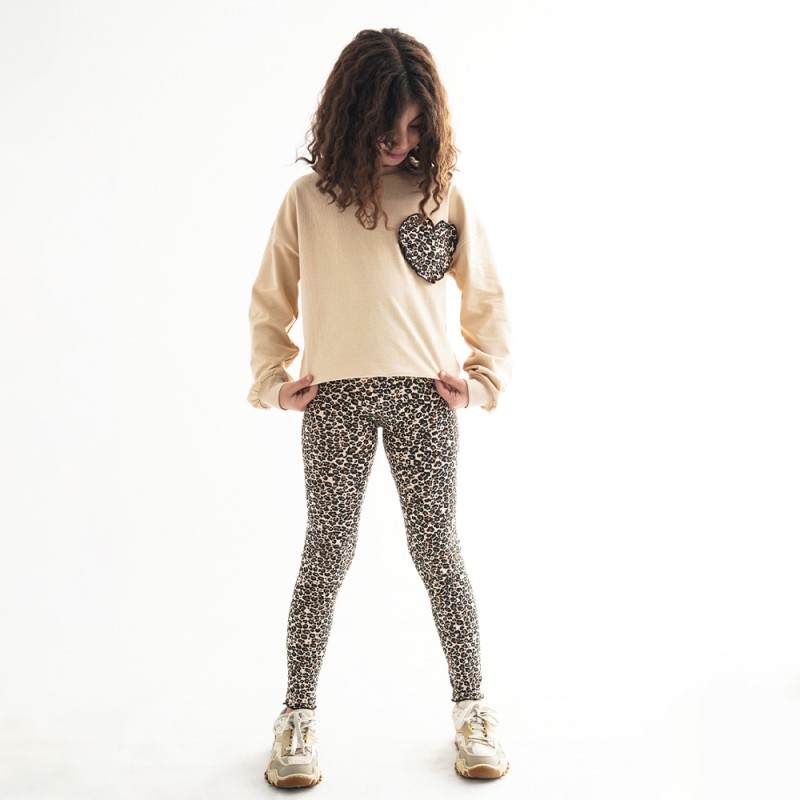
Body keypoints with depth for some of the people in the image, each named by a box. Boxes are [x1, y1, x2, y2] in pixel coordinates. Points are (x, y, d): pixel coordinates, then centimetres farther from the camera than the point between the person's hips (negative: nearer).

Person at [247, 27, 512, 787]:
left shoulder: (444, 195, 4)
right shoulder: (308, 198, 4)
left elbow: (486, 298, 11)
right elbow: (269, 299, 12)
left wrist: (484, 378, 3)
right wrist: (271, 380, 4)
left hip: (424, 395, 0)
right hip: (334, 398, 0)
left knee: (437, 549, 3)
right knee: (327, 553, 3)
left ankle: (471, 709, 16)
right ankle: (298, 716, 15)